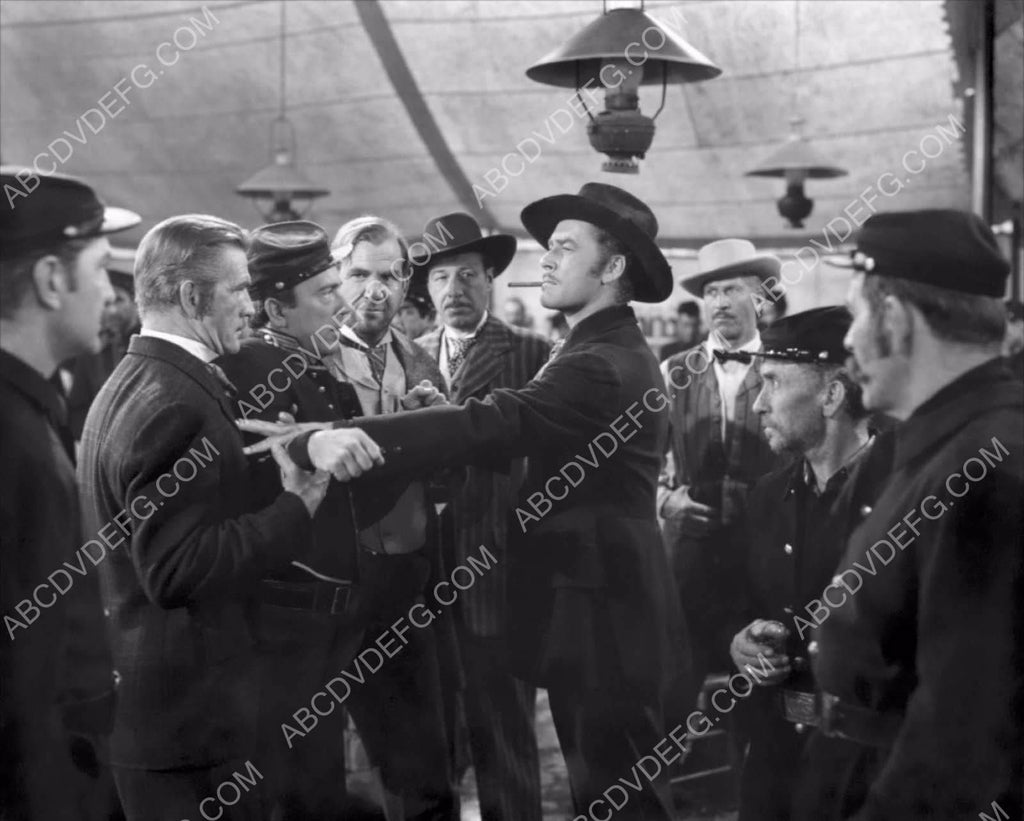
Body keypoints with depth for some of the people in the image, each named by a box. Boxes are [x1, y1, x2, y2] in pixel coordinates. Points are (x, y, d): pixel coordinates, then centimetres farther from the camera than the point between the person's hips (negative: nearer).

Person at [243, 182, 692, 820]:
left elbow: (486, 425, -33)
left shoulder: (604, 365, -20)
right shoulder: (612, 352, 15)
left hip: (604, 623, -10)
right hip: (602, 615, 10)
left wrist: (325, 439, -41)